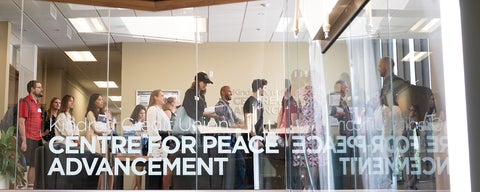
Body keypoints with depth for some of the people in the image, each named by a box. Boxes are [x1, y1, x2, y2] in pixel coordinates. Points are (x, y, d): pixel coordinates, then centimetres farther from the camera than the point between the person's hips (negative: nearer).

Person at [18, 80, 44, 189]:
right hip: (28, 139, -8)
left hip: (37, 139, 8)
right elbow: (21, 122, -13)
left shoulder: (38, 103, 17)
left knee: (34, 165, 10)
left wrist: (41, 136, 12)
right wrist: (23, 140, -18)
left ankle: (31, 187, 16)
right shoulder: (25, 102, -7)